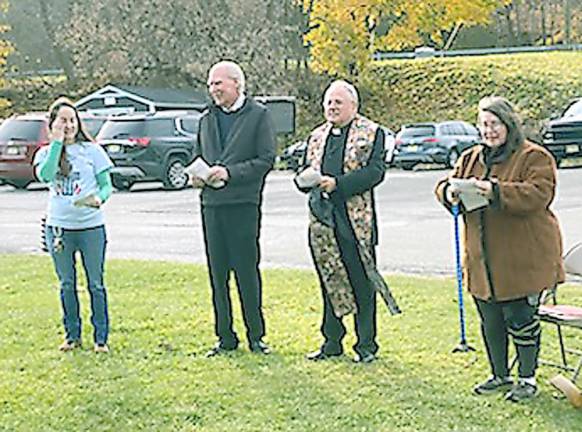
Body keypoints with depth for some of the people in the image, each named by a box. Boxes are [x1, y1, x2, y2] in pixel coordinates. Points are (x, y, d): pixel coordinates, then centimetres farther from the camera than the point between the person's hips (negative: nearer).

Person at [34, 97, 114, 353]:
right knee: (66, 284, 12)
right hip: (58, 226, 2)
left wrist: (100, 198, -21)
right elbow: (44, 175, -18)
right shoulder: (46, 153, 4)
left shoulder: (91, 150, 1)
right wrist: (57, 142, -16)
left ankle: (101, 338, 11)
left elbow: (107, 184, 1)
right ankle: (72, 335, 24)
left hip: (91, 226, -2)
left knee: (95, 284, 3)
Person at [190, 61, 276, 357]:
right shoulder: (207, 118, 17)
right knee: (217, 273, 7)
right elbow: (197, 155, 24)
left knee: (247, 271, -3)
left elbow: (266, 159, -7)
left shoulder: (259, 115, 0)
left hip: (243, 203, -5)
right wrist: (195, 174, 2)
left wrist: (229, 172, -16)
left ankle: (256, 336, 8)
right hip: (211, 203, 5)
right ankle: (225, 338, 15)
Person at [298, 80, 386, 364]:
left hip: (356, 220, -5)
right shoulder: (316, 137, 17)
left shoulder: (372, 133, 1)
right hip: (322, 219, 5)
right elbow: (304, 172, 19)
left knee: (362, 284, 1)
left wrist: (337, 183, -19)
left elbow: (375, 171, -10)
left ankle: (366, 345, 11)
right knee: (330, 281, 11)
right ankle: (332, 342, 21)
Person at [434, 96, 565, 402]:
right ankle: (500, 375, 29)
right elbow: (445, 184, 14)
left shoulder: (535, 157, -7)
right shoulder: (471, 158, 14)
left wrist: (496, 192, -31)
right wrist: (449, 191, -11)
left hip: (522, 258, -6)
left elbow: (538, 194, -21)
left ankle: (528, 379, 15)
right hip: (482, 259, 6)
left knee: (520, 319, -1)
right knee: (490, 320, 13)